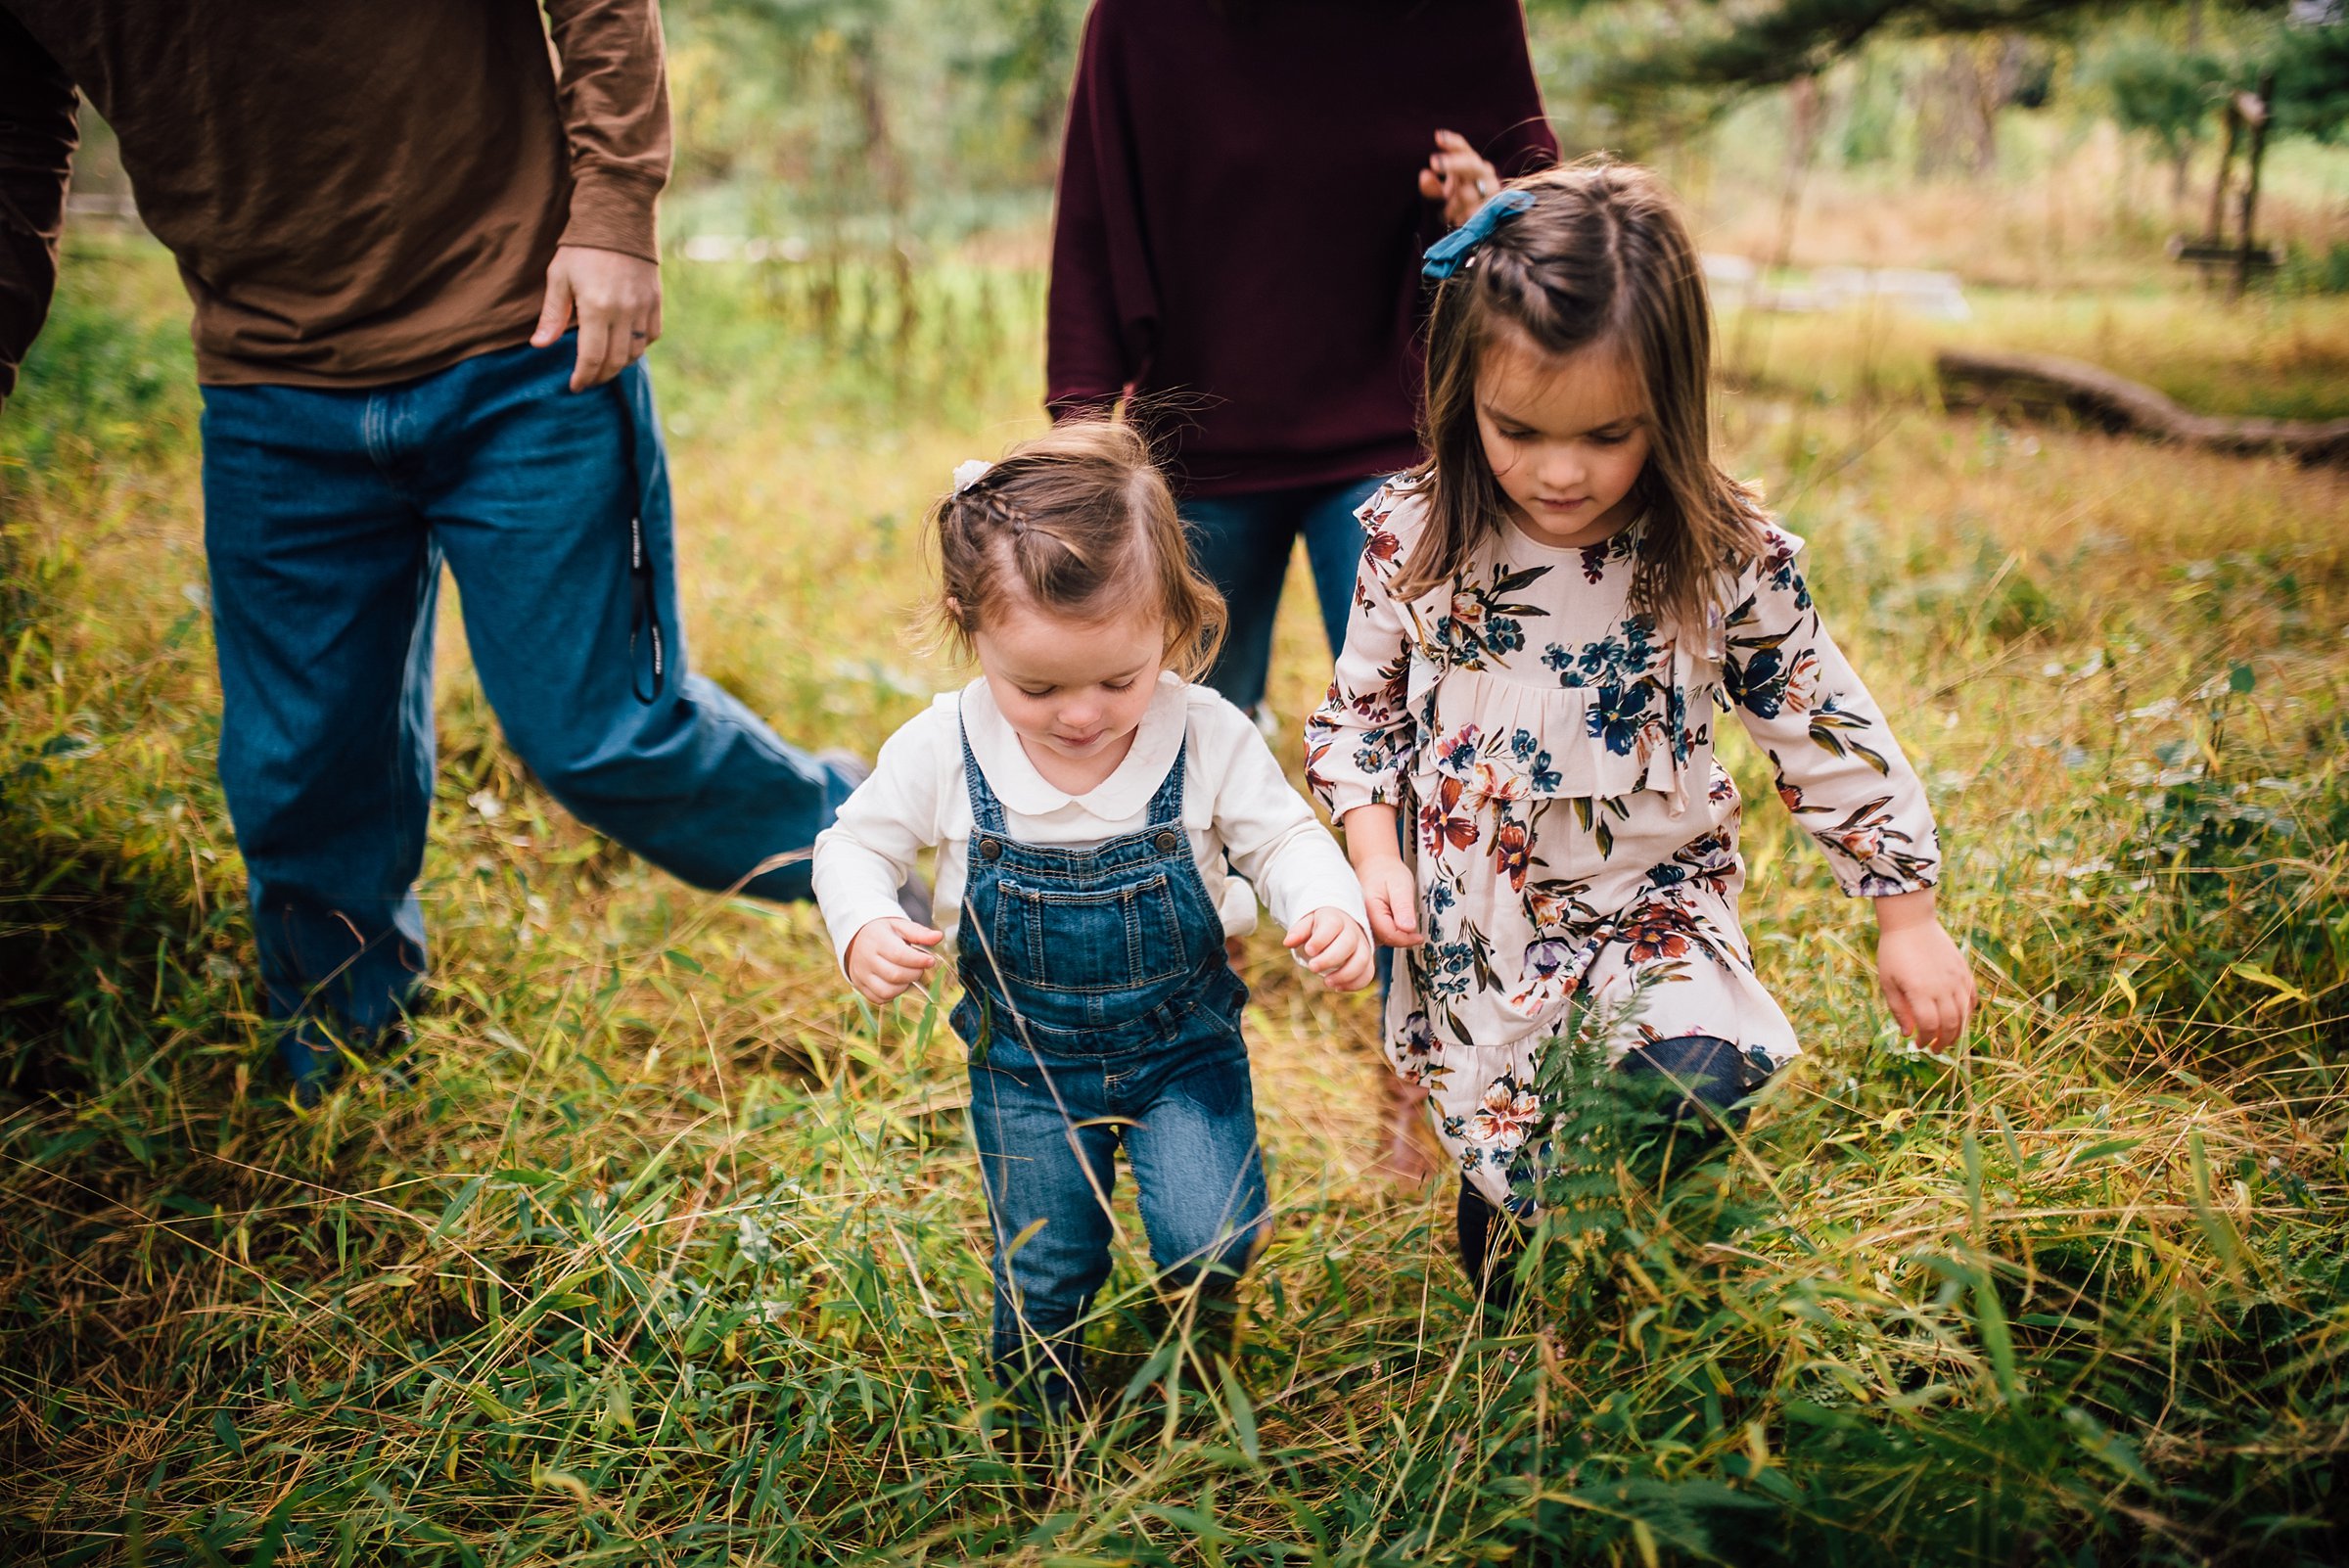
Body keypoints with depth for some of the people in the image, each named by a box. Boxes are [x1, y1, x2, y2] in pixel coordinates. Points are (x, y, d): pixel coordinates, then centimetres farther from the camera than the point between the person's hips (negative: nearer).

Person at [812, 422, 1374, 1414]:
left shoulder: (1209, 737, -20)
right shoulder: (944, 748, -19)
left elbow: (1283, 837, -8)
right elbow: (857, 843, -4)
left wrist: (1329, 910, -30)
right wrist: (864, 931, -26)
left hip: (1185, 1043, 0)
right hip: (1026, 1059, 1)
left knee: (1209, 1244, -7)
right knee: (1043, 1279, 13)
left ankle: (1203, 1368, 32)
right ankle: (1044, 1426, 46)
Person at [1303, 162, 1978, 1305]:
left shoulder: (1728, 563, -15)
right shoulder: (1413, 540, -11)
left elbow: (1825, 735, -3)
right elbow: (1362, 708, 4)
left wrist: (1907, 916, 0)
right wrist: (1372, 848, -10)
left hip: (1656, 922, -1)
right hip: (1473, 941, 1)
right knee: (1507, 1230, 9)